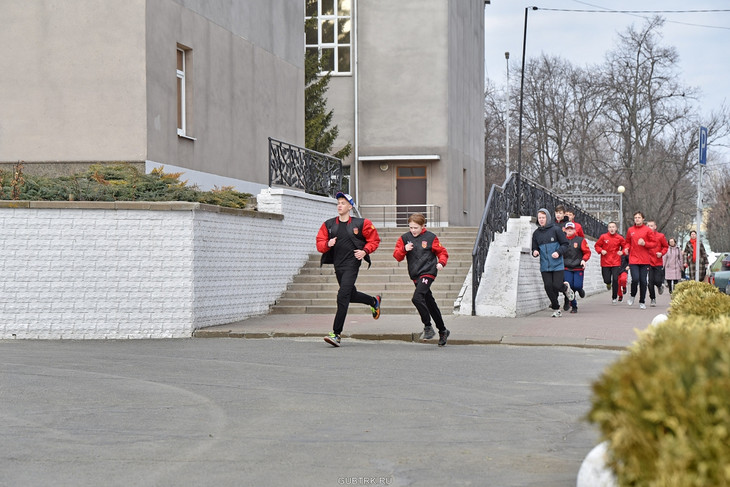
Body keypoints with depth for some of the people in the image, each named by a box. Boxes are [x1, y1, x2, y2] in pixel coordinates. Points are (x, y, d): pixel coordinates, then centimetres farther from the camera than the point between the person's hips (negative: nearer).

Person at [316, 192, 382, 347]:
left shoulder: (361, 224, -1)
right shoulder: (328, 225, 8)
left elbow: (374, 240, 6)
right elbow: (319, 243, 8)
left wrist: (365, 251, -10)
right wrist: (327, 244, -13)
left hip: (352, 264, -6)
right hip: (337, 264, 6)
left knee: (342, 296, -16)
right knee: (351, 295, 19)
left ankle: (336, 334, -16)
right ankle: (374, 301, 51)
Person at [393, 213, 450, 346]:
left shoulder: (430, 237, -2)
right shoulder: (405, 238, 7)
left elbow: (442, 252, 6)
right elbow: (397, 256, 4)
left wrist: (441, 262, -13)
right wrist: (404, 249, -15)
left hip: (428, 272, -5)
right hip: (415, 275, 5)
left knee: (417, 298, -24)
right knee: (430, 304, 12)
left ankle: (428, 327, -13)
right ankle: (443, 331, 24)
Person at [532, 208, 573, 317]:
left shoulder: (556, 229, -3)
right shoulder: (536, 233, 8)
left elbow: (565, 244, 0)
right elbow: (535, 248, 15)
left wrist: (558, 252, -17)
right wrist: (535, 252, -8)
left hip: (557, 265, -3)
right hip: (544, 266, 3)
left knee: (557, 286, -10)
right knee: (548, 287, -4)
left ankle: (566, 287, 28)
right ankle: (556, 308, 14)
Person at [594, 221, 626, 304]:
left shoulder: (619, 238, -1)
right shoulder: (603, 237, -4)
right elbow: (597, 245, 6)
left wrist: (622, 252, -5)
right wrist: (601, 251, -11)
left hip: (616, 263, 0)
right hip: (605, 263, 0)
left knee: (615, 280, -6)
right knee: (607, 280, -1)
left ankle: (614, 297, 10)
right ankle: (608, 284, 40)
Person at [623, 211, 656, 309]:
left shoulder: (648, 230, 1)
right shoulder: (630, 230, 8)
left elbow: (653, 243, 2)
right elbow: (628, 242, 19)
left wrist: (644, 243, -16)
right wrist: (626, 248, -1)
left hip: (644, 260, -1)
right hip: (633, 259, 1)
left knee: (643, 281, 2)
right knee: (635, 279, -13)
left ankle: (642, 302, 14)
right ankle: (632, 296, 15)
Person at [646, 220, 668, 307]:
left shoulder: (660, 236, 0)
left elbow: (666, 246, 7)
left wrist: (661, 253, -9)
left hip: (658, 263, 0)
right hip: (648, 262, 0)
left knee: (657, 281, -7)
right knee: (650, 282, -2)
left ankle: (660, 286, 31)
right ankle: (652, 299, 12)